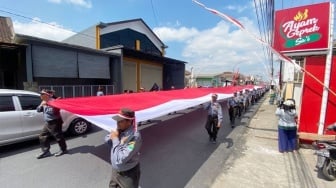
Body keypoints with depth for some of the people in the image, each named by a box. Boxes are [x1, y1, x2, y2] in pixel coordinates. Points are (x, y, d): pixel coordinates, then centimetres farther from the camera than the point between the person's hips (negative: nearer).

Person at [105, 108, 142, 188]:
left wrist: (115, 139, -28)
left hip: (128, 174, -7)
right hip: (115, 170, 7)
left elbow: (120, 159, -33)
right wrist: (112, 136, -18)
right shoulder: (120, 129, -12)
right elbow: (107, 140, 4)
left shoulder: (134, 137, -34)